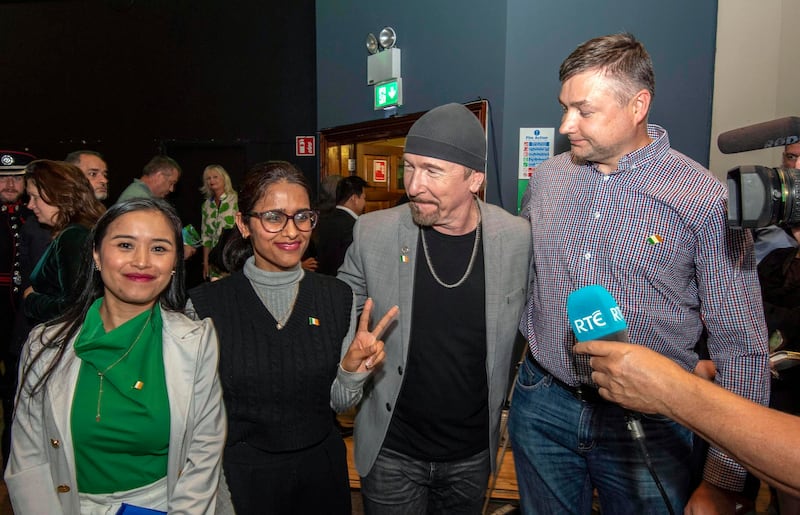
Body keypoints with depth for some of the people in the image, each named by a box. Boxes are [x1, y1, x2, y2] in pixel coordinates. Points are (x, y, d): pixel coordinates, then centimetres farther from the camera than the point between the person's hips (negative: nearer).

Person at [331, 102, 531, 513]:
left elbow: (522, 331, 3)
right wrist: (348, 368, -15)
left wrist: (508, 411, 5)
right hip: (390, 452, -1)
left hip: (474, 452, 1)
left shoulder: (517, 238, -11)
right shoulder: (372, 233, -14)